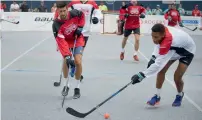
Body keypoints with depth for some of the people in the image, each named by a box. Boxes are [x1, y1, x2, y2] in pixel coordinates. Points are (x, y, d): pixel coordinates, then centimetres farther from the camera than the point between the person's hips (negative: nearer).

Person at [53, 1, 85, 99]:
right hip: (66, 41, 0)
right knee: (66, 62, -19)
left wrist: (80, 27, -11)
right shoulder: (56, 24, -29)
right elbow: (61, 42, -34)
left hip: (78, 39, 0)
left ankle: (77, 88, 1)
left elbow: (82, 15, 3)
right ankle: (66, 85, 7)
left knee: (78, 62, -16)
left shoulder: (74, 13, -24)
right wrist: (67, 57, -43)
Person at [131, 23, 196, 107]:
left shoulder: (168, 42, -47)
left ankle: (180, 95, 18)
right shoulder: (162, 30, -26)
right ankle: (157, 96, 6)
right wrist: (153, 57, -15)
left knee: (177, 78, -13)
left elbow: (158, 64, -46)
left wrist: (141, 75, -46)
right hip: (175, 49, 7)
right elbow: (159, 43, -1)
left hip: (187, 52, -7)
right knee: (161, 71, -6)